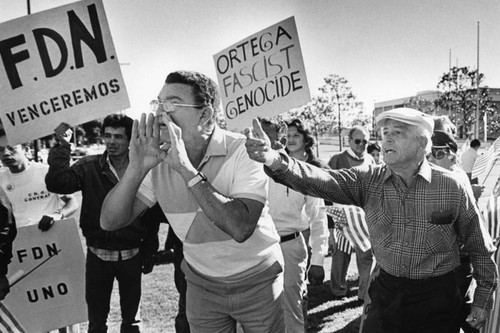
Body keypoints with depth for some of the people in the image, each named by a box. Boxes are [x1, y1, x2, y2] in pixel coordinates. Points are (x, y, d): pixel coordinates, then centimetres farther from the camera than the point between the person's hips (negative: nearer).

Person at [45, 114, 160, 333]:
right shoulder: (89, 167, -5)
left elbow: (152, 216, -1)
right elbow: (56, 183, -20)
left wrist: (149, 253, 1)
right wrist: (62, 145, -22)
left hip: (131, 255, 0)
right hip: (97, 255, 0)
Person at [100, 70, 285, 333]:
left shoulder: (243, 150, -21)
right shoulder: (158, 160, -9)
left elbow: (241, 228, -34)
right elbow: (110, 222, -11)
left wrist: (186, 168, -35)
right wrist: (137, 168, -27)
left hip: (258, 281, -3)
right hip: (202, 284, 3)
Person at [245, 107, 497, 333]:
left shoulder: (452, 188, -11)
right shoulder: (369, 180, -7)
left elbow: (481, 249, 0)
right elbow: (322, 181, -23)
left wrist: (483, 301, 5)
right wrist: (275, 160, -40)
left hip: (436, 297, -1)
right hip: (384, 290, 2)